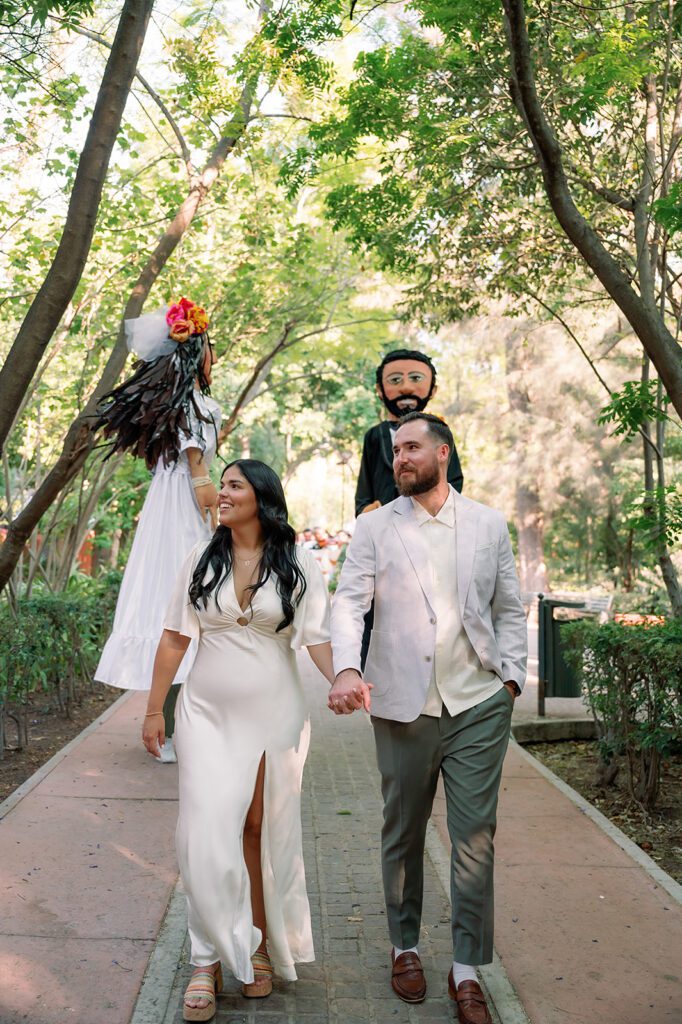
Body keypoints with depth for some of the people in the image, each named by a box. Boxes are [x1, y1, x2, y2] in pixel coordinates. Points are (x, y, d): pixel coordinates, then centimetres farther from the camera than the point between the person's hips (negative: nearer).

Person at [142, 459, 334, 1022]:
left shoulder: (297, 564, -2)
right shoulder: (203, 559, 4)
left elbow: (317, 635, -10)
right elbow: (175, 638, 5)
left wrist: (342, 681, -29)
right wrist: (154, 709, 5)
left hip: (273, 715, -1)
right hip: (208, 714, 1)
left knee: (262, 830, 8)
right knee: (208, 832, -5)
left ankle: (261, 946, 27)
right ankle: (210, 960, 8)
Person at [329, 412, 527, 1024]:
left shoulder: (489, 525, 7)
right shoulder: (375, 528, 2)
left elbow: (509, 609, 12)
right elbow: (349, 603, -8)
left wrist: (510, 676, 2)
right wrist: (346, 669, -24)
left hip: (478, 704, 1)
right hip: (403, 705, 0)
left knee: (476, 836, 2)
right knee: (403, 834, 13)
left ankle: (467, 971, 17)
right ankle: (406, 946, 33)